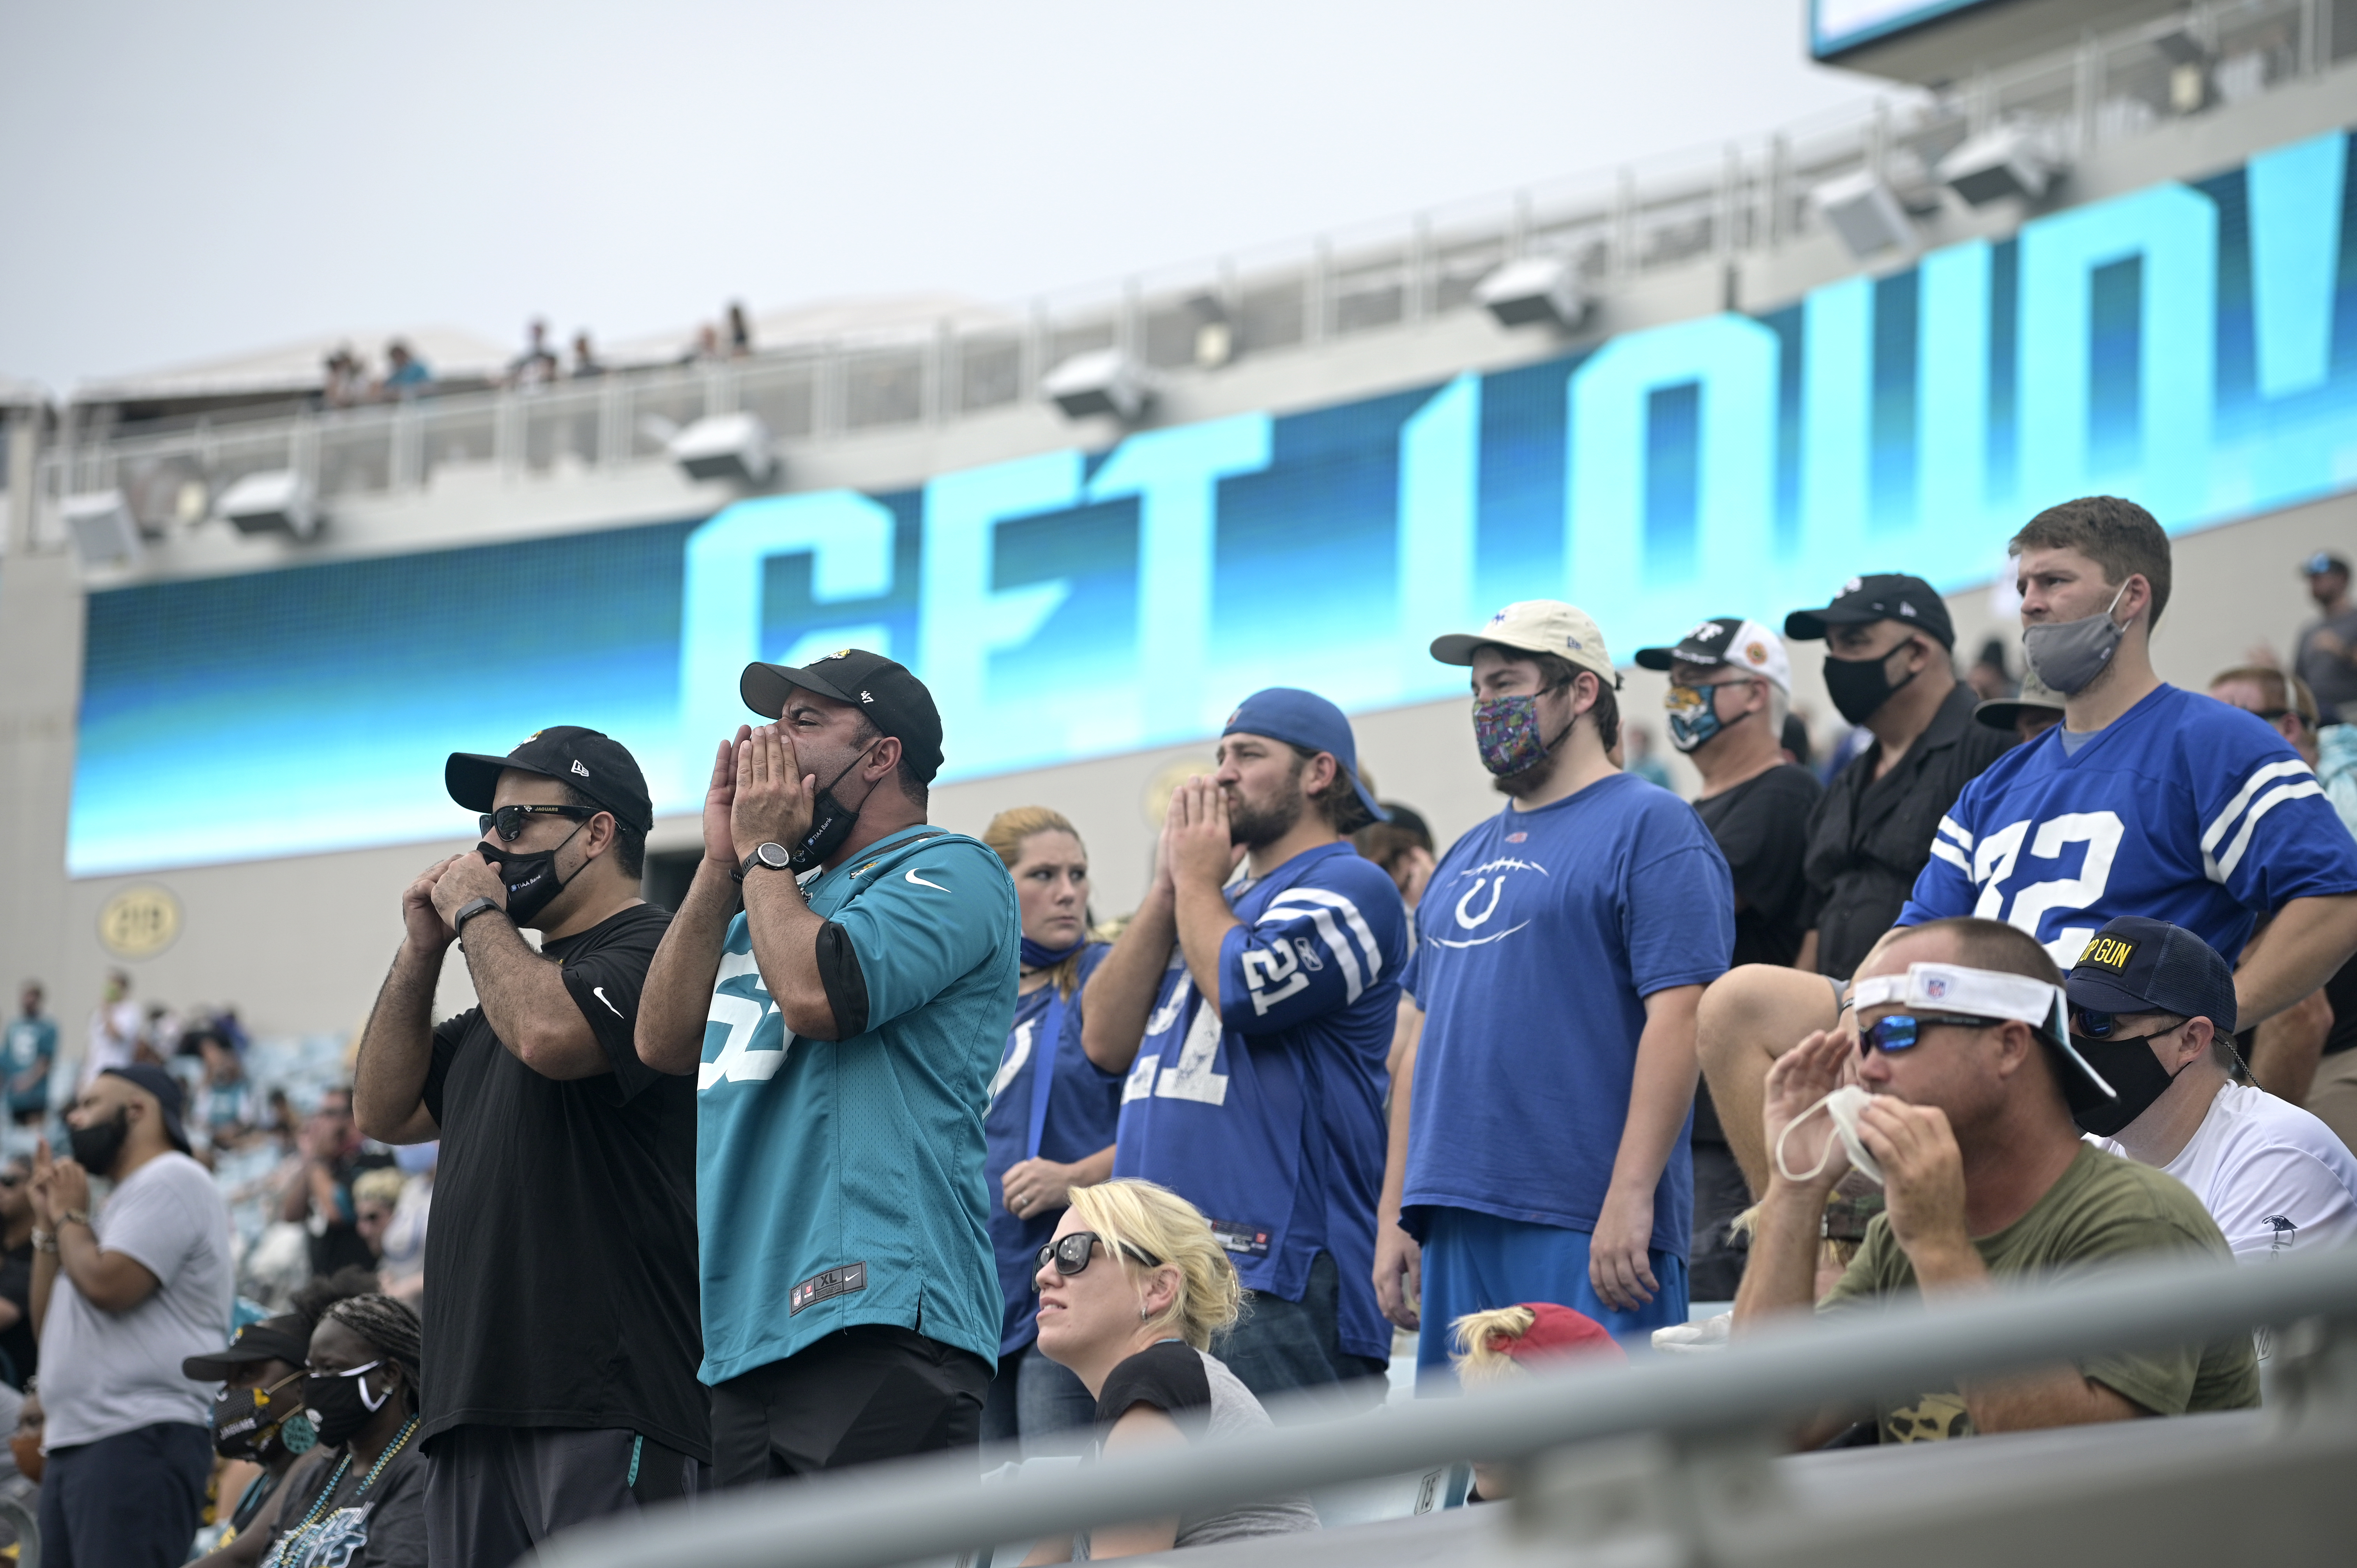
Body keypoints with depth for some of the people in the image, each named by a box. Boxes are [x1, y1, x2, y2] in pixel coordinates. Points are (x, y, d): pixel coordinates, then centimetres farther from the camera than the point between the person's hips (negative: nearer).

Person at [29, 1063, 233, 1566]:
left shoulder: (171, 1180, -5)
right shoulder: (124, 1199, 26)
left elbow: (107, 1285, -18)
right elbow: (48, 1324, 25)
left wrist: (69, 1217, 0)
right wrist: (47, 1226, 16)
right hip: (73, 1445, 10)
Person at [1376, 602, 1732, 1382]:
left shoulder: (1649, 826, -2)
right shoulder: (1466, 857, 22)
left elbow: (1678, 1018, -13)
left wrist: (1630, 1198, -20)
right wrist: (1395, 1216, 16)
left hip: (1585, 1230, -8)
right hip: (1458, 1226, 8)